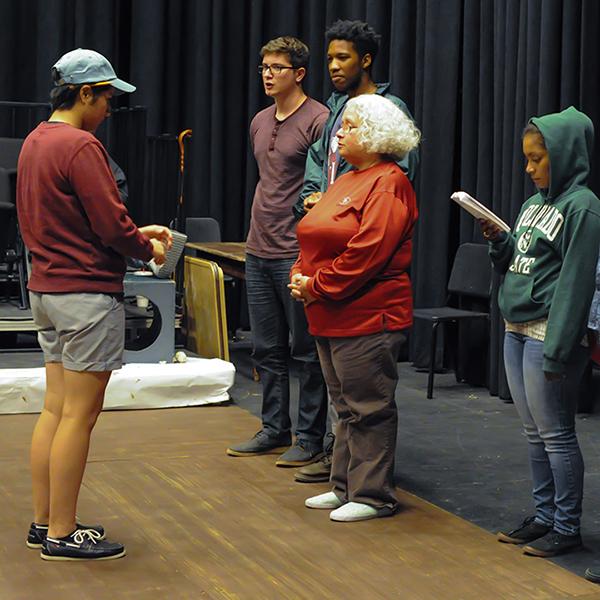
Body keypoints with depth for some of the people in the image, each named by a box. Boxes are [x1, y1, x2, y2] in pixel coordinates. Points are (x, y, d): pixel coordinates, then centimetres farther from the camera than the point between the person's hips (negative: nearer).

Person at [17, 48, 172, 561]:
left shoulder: (35, 142, 13)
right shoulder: (80, 146, -17)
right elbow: (111, 224, -18)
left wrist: (137, 232, 15)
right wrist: (148, 248, 1)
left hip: (46, 288, 10)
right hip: (87, 293, -10)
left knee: (55, 410, 14)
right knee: (79, 415, -3)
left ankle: (44, 522, 20)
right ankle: (63, 534, 2)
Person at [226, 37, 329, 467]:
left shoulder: (318, 121, -11)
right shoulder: (260, 123, 14)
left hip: (297, 254, -8)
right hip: (259, 251, 8)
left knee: (307, 350, 1)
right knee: (268, 349, 14)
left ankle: (311, 439, 9)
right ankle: (274, 432, 25)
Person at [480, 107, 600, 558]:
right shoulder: (534, 204, 14)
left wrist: (557, 349, -20)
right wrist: (498, 241, -1)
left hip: (548, 333, -9)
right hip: (517, 332, 9)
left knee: (556, 433, -1)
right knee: (535, 433, 15)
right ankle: (545, 516, 26)